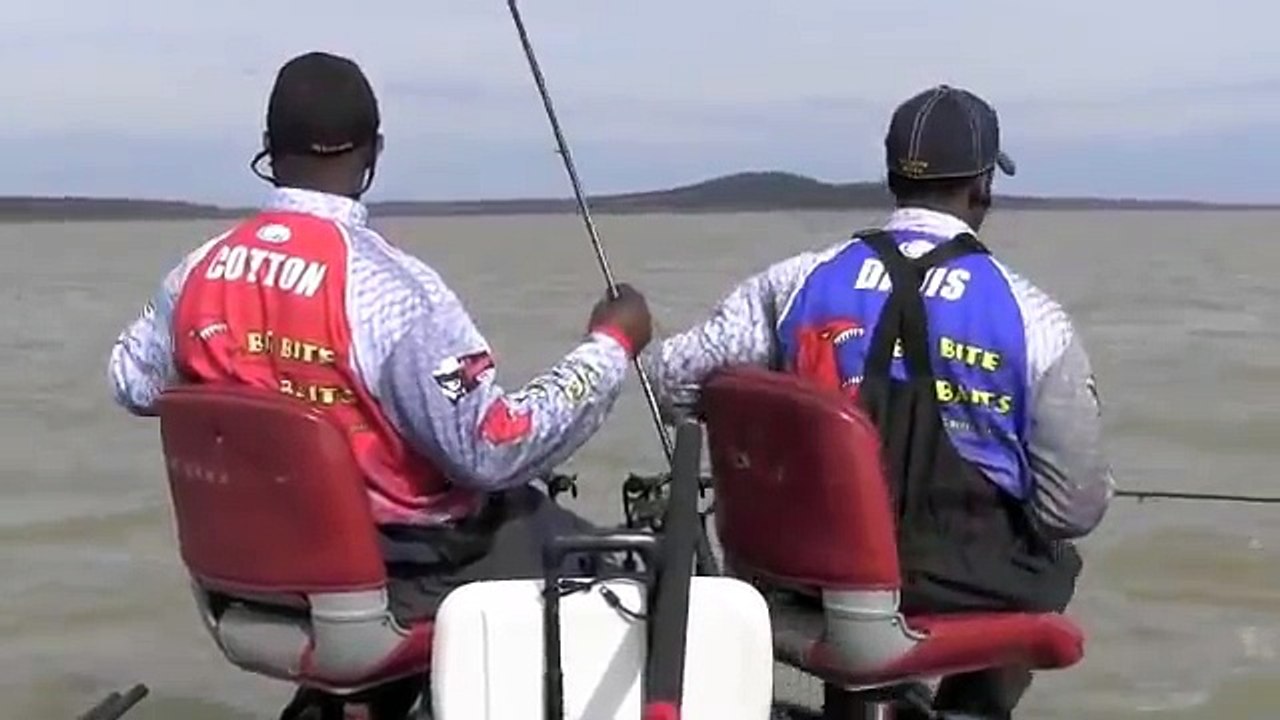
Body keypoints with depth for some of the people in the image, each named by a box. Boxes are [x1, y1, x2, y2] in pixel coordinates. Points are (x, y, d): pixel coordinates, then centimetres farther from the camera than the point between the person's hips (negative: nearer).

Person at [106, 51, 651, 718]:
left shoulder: (198, 272, -6)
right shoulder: (391, 288, -27)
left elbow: (131, 384, 11)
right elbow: (494, 451, -27)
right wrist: (611, 344, -17)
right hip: (401, 573, -7)